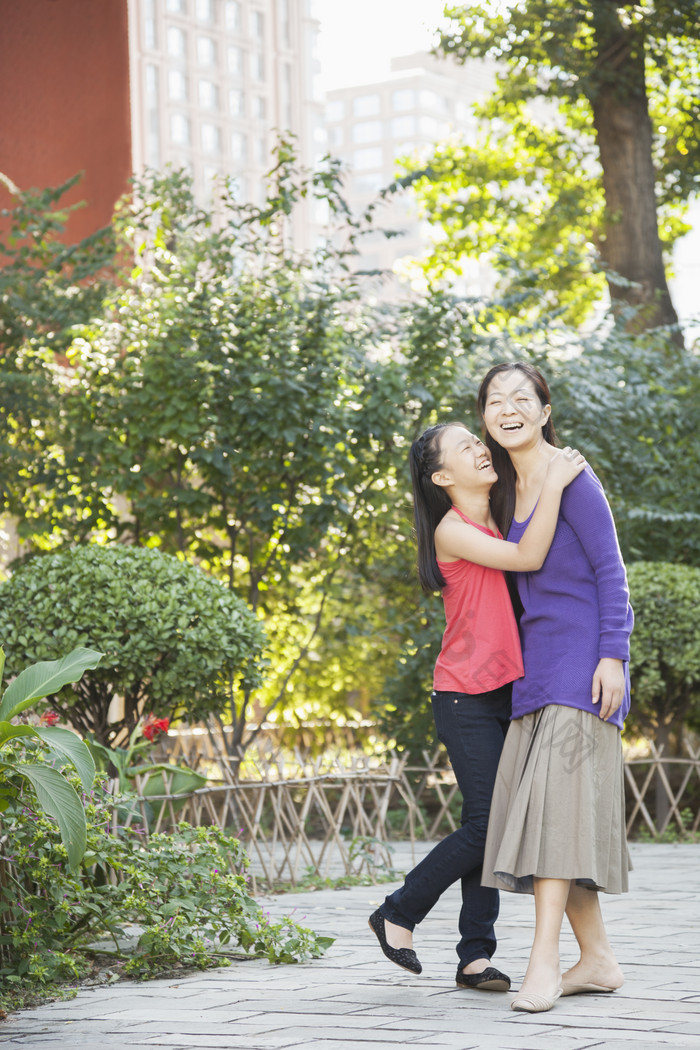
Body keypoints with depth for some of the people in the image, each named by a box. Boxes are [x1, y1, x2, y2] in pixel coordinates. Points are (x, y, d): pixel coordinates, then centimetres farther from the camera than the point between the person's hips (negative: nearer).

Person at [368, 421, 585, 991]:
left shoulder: (500, 520, 14)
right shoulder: (452, 530, -10)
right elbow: (528, 558, -20)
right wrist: (555, 482, -17)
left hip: (507, 690, 7)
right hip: (467, 697, -7)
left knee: (494, 825, 4)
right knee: (486, 824, -9)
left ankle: (476, 954, 8)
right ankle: (398, 914, 8)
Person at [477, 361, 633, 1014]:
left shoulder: (571, 478, -7)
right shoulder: (509, 491, 16)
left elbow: (610, 570, -10)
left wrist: (612, 655, -17)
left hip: (582, 659, -8)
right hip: (536, 661, 8)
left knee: (557, 790, -17)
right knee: (535, 799, 3)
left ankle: (544, 961, -22)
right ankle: (597, 959, 9)